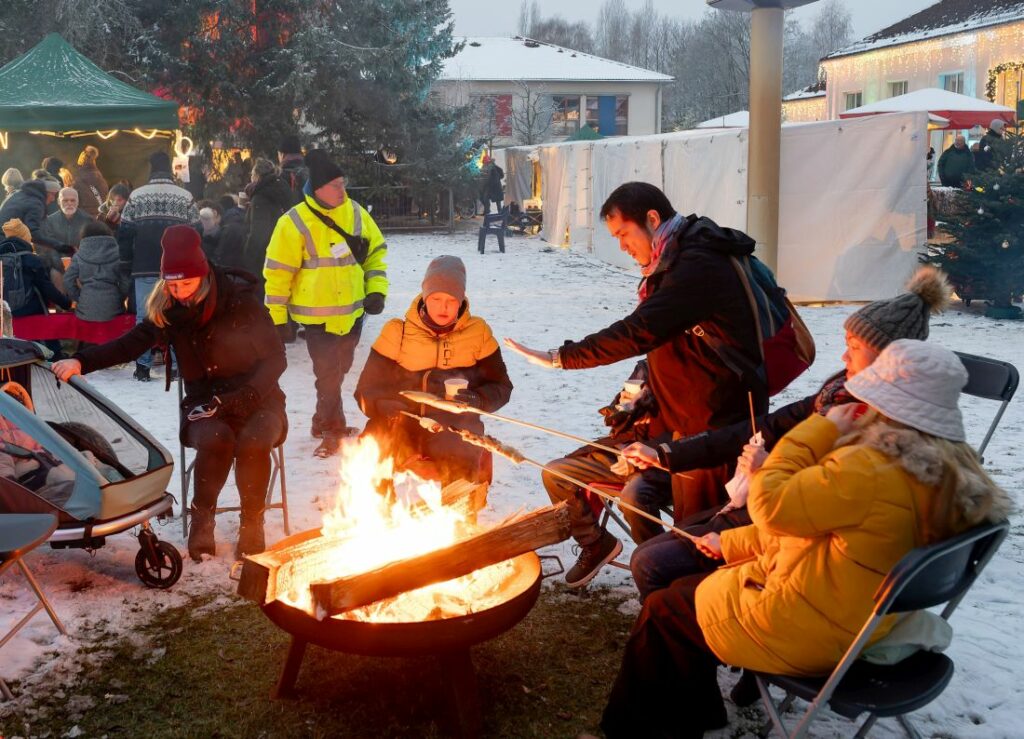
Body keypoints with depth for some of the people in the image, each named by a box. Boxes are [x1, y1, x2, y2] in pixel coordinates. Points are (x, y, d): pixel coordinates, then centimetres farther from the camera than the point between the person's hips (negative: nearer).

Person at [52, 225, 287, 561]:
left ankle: (252, 524, -13)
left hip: (256, 399, -2)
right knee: (215, 439, -34)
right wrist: (81, 361, -28)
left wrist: (244, 396, -20)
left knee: (252, 442, -35)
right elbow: (131, 343, -11)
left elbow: (276, 358, -8)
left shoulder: (240, 302, -10)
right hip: (206, 405, 2)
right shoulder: (168, 311, 0)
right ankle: (202, 520, -13)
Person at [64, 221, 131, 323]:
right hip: (112, 308, -1)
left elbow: (68, 281, 2)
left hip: (86, 308, 1)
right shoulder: (117, 253, 0)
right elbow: (126, 281, -1)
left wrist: (78, 298, 14)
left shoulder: (79, 255, 3)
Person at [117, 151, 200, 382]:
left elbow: (124, 233, 3)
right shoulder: (186, 197, 2)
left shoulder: (136, 196, 3)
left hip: (145, 268, 0)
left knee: (144, 316, 5)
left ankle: (143, 367, 6)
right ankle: (177, 365, 5)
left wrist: (127, 259, 15)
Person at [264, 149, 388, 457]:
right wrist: (277, 317, -9)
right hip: (318, 316, -5)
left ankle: (323, 422, 37)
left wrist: (377, 290, 0)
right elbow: (278, 271, -11)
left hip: (352, 313, 5)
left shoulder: (355, 212, 0)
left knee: (338, 372, 18)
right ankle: (334, 431, 13)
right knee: (329, 377, -3)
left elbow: (376, 251, 11)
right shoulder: (294, 223, -16)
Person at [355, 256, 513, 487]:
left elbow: (501, 386, 14)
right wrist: (387, 407, -16)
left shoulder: (478, 333, 7)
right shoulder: (398, 332, 6)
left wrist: (476, 401, -9)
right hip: (402, 423, 1)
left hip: (455, 426, -1)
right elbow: (368, 389, 8)